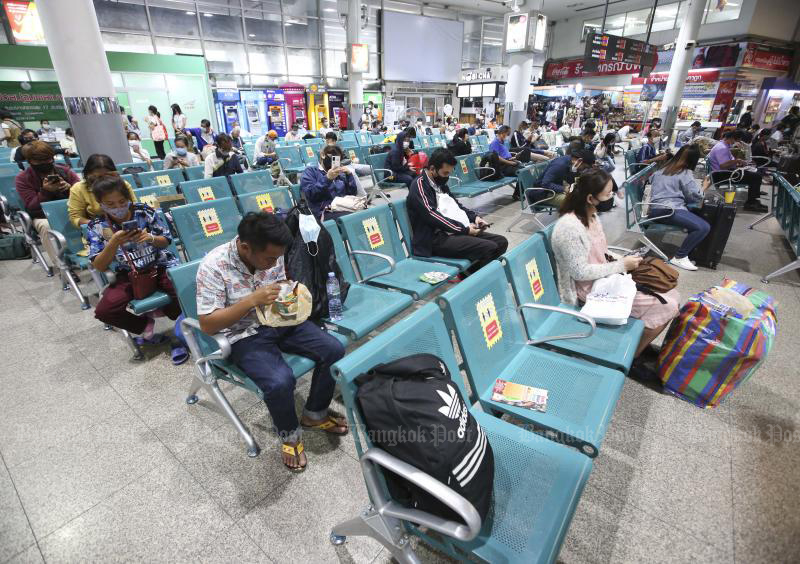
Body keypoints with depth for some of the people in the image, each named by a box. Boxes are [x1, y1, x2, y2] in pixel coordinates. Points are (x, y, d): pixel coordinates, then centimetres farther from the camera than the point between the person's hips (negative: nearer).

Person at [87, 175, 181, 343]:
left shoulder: (145, 211, -3)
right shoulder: (96, 227, -2)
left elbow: (166, 241, 4)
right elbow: (99, 267, -5)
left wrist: (151, 238, -20)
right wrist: (114, 243, -22)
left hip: (161, 266, -1)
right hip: (128, 276, 1)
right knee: (103, 311, -22)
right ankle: (146, 323, 5)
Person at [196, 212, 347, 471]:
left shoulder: (271, 255, -7)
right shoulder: (213, 267, -21)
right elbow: (207, 325, -20)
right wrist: (252, 300, -31)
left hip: (280, 321, 5)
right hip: (244, 335, -5)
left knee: (333, 350, -11)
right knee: (280, 382, -31)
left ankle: (314, 415, 13)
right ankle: (290, 435, 3)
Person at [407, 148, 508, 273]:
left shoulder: (440, 183, 17)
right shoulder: (420, 185, -11)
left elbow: (455, 204, 27)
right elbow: (433, 216, -21)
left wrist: (474, 217, 8)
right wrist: (465, 229, -17)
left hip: (457, 230, 10)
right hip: (436, 238, -10)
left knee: (501, 242, 1)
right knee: (489, 248, -23)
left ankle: (471, 272, 6)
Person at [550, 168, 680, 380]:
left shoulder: (591, 214, 3)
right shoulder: (569, 227, -28)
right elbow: (580, 271, -25)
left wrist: (623, 261, 0)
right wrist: (621, 265, -17)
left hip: (606, 277, 9)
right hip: (592, 290, -9)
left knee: (671, 296, 7)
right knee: (665, 308, -11)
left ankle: (639, 344, 26)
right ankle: (631, 358, 9)